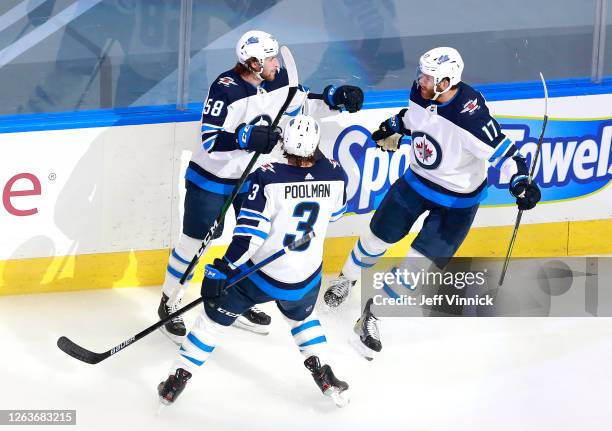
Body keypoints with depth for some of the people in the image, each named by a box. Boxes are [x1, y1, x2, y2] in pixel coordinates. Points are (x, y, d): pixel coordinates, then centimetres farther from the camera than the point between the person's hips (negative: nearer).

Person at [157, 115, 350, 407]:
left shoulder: (268, 178, -22)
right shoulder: (335, 175, -11)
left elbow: (250, 231, -24)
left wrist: (223, 269, -19)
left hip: (259, 273, -3)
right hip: (306, 279, 3)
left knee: (216, 315, 16)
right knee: (302, 316, 34)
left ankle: (178, 378, 20)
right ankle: (324, 375, 29)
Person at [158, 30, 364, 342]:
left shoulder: (277, 80, -7)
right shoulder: (225, 89, -27)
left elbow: (304, 104, 8)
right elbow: (210, 140, -29)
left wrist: (334, 98, -9)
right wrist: (248, 137, -42)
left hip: (252, 176, 7)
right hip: (212, 177, -7)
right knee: (193, 242, 3)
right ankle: (169, 305, 21)